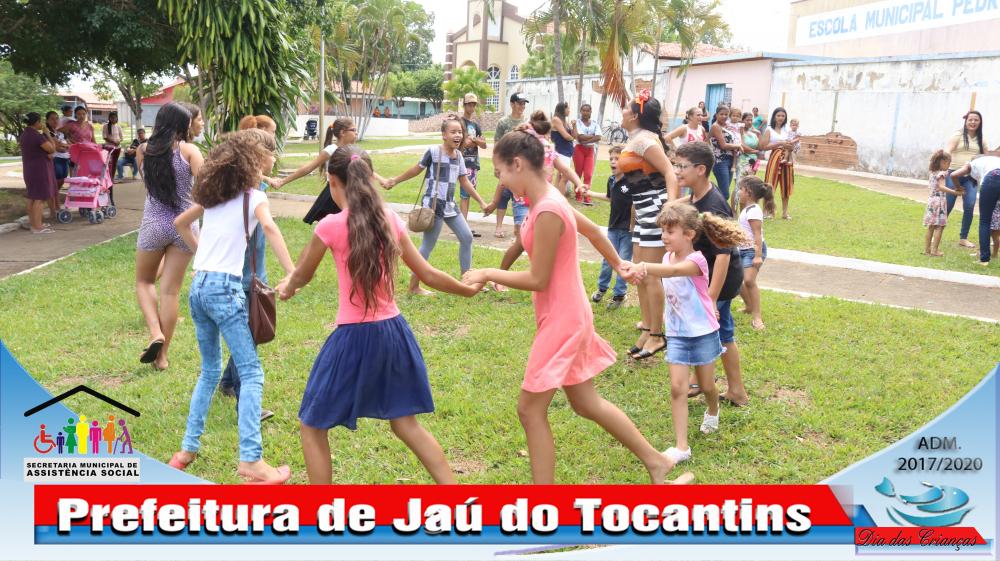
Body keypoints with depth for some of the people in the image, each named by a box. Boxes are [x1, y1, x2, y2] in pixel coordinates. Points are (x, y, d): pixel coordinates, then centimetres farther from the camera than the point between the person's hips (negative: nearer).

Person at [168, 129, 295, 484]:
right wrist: (292, 275, -29)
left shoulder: (213, 192, 17)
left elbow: (180, 223, 29)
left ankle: (188, 449, 22)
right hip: (225, 287, -7)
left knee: (210, 371, 20)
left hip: (198, 286, 7)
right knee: (251, 374, -5)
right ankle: (250, 460, -11)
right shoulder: (253, 196, -3)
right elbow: (269, 227, -23)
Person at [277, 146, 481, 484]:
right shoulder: (390, 219, 2)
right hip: (393, 331, 6)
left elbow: (302, 276, 5)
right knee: (405, 424, 20)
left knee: (312, 426, 14)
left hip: (354, 338, -6)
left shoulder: (331, 226, -12)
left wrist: (287, 288, 29)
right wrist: (470, 290, 26)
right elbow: (428, 274, 9)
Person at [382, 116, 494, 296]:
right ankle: (414, 286, 6)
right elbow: (417, 169, -1)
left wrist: (482, 203, 14)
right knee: (428, 245, -4)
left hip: (450, 205, 8)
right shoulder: (433, 151, -13)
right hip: (433, 204, -7)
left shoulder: (458, 155, 7)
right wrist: (394, 181, 5)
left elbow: (464, 181, 14)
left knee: (467, 237, 9)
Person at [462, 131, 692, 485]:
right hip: (567, 317, 10)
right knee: (587, 404, 19)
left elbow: (538, 280, -21)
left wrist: (488, 274, -11)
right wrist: (618, 265, 32)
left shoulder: (547, 211, -25)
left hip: (562, 321, -10)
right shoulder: (549, 199, 4)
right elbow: (592, 231, 18)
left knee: (530, 409, 0)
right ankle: (655, 461, 31)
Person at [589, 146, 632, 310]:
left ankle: (619, 294, 17)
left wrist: (633, 224, -20)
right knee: (607, 259, 13)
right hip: (613, 227, 6)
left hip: (628, 229, -6)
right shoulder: (611, 180, 3)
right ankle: (602, 288, 32)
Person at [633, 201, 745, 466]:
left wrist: (646, 268, -62)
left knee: (706, 386, 14)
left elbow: (675, 271, -47)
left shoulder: (696, 261, -23)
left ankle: (712, 411, 49)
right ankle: (681, 447, -5)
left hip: (703, 333, -4)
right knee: (677, 388, -7)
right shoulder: (668, 257, -1)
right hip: (677, 334, 4)